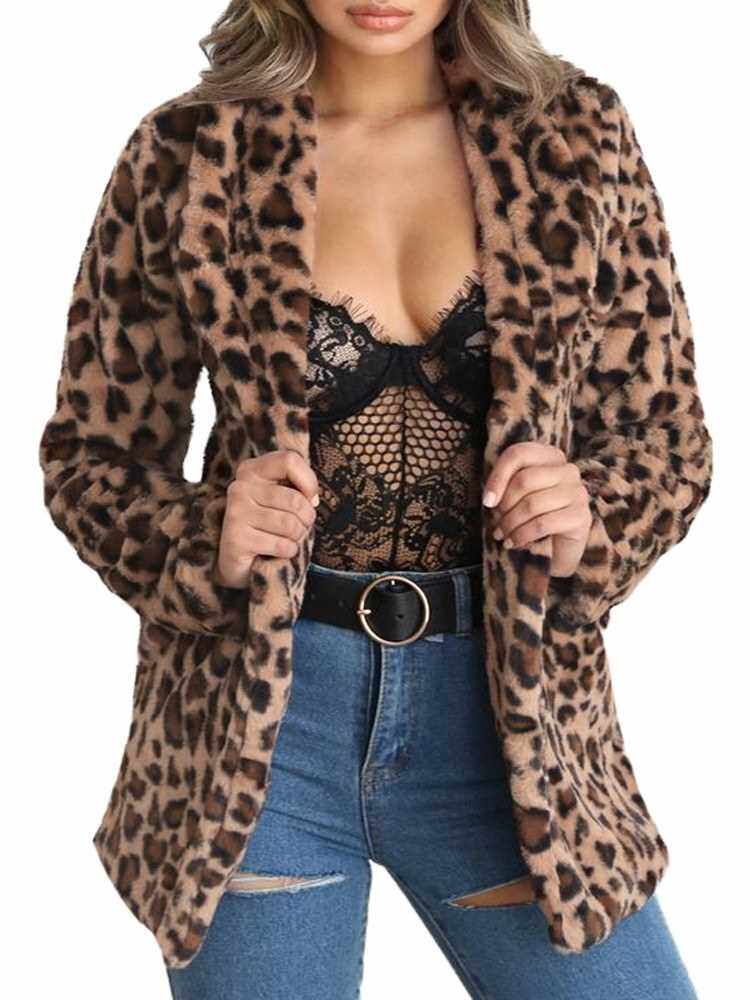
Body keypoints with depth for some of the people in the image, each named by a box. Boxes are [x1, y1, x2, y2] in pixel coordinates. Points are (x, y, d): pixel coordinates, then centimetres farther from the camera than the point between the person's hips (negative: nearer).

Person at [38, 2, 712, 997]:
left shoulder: (576, 137, 1)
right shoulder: (186, 159, -2)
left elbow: (666, 434, 7)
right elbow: (90, 451, 5)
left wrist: (591, 519, -14)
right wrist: (205, 541, -15)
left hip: (504, 711, 1)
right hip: (257, 718, -1)